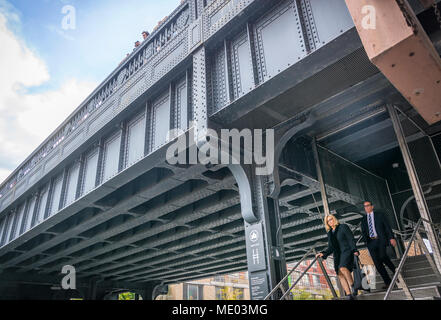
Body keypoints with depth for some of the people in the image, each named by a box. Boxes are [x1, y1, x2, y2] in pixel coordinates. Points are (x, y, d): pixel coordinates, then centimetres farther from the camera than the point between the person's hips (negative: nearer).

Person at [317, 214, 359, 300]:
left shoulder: (343, 227, 5)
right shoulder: (330, 233, 18)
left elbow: (351, 239, -3)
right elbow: (330, 248, 17)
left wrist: (354, 250, -16)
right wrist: (323, 254, 1)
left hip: (346, 252, -5)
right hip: (337, 255, 5)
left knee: (343, 268, -30)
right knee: (340, 274, -7)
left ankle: (352, 285, -16)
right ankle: (349, 295, -6)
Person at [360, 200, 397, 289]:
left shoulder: (379, 214, 9)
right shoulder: (364, 219, 17)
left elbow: (387, 226, 4)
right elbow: (363, 231, 14)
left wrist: (391, 238, -6)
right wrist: (365, 238, -7)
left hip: (380, 239, -3)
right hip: (370, 241, 3)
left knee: (382, 257, -22)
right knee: (377, 263, -2)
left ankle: (395, 271, 4)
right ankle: (387, 282, 7)